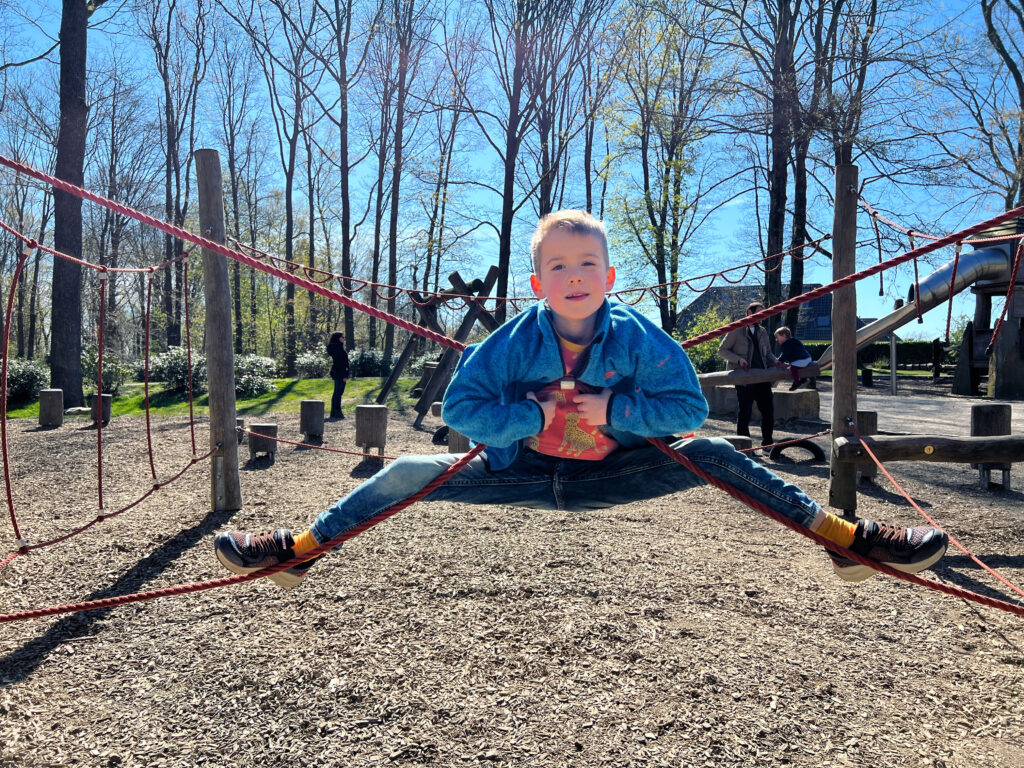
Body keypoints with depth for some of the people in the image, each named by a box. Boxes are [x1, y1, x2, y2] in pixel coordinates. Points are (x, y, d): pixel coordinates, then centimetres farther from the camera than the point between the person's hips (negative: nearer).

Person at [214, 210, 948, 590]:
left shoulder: (637, 335, -16)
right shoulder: (514, 338, -16)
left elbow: (689, 406, -14)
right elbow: (460, 408, -14)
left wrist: (612, 410, -24)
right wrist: (534, 416, -25)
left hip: (612, 473, 0)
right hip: (524, 473, 1)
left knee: (712, 454, -16)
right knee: (410, 472, -9)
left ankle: (846, 537, -3)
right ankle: (300, 549, 9)